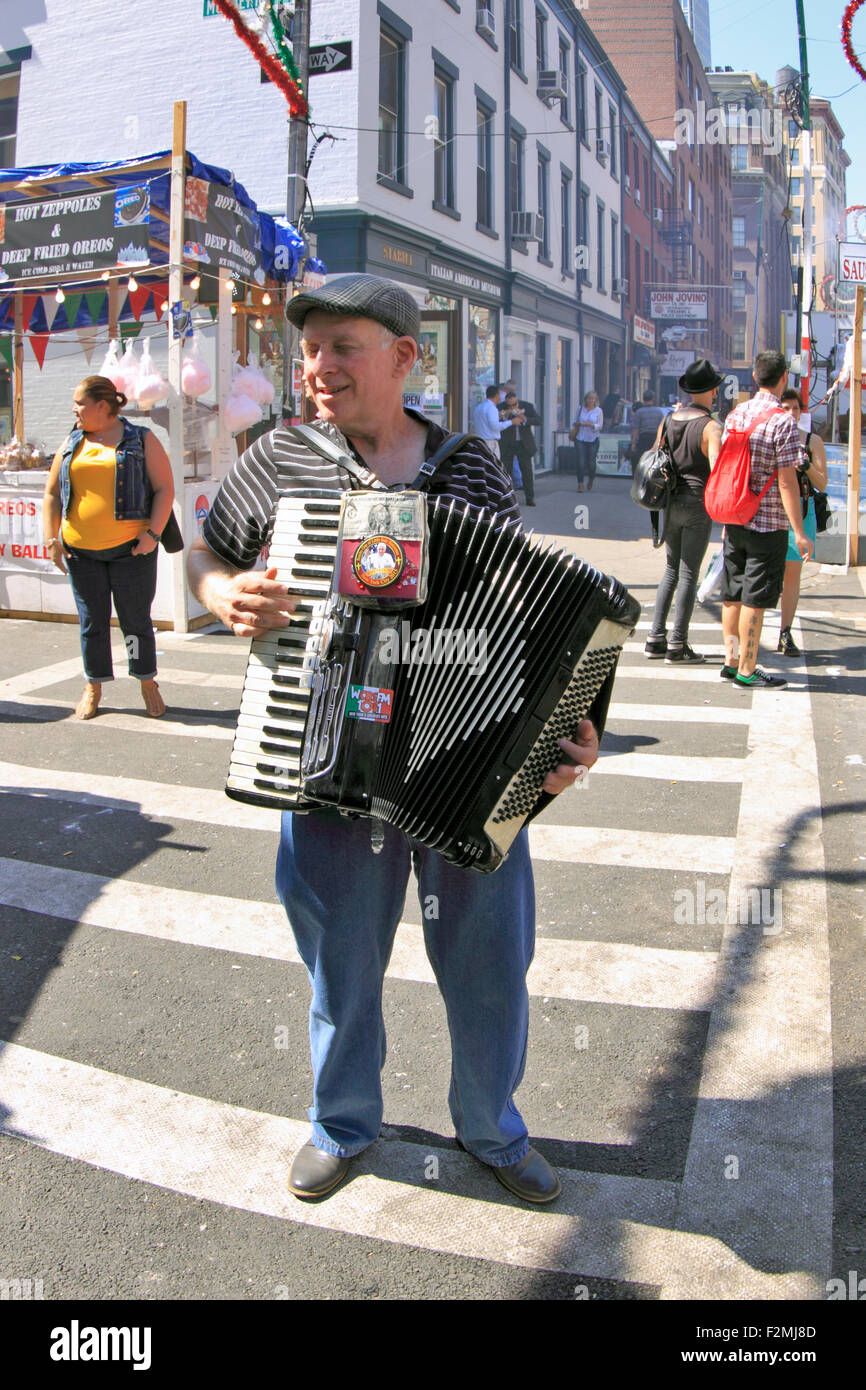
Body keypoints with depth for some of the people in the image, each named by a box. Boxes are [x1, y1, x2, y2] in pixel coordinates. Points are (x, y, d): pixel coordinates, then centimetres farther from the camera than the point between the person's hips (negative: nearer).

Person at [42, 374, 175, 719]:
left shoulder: (141, 441, 1)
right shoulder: (72, 445, 12)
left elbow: (164, 488, -2)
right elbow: (52, 493, 15)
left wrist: (152, 533, -13)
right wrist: (52, 537, 3)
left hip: (130, 548, -3)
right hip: (81, 551, 3)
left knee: (136, 619, 3)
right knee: (91, 620, 8)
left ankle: (147, 683, 19)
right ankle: (94, 687, 20)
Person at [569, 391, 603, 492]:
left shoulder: (598, 410, 2)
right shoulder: (581, 409, 8)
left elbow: (600, 425, -2)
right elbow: (574, 421, 20)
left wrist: (591, 425, -20)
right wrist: (572, 431, 3)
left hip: (593, 439, -1)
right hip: (580, 439, 1)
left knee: (591, 463, 1)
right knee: (581, 462, -8)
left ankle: (590, 481, 26)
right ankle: (580, 484, -4)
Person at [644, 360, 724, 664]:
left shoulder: (668, 421, 6)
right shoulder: (711, 427, -12)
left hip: (671, 501, 6)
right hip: (698, 504, -6)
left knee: (671, 569, 16)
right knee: (689, 574, 0)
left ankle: (655, 638, 15)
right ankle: (677, 645, 3)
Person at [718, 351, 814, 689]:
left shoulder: (736, 414, 5)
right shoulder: (783, 421, -15)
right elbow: (786, 482, -17)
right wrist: (799, 533, -13)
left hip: (735, 520, 7)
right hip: (768, 523, -7)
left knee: (733, 595, 14)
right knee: (755, 600, 0)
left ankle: (731, 660, 24)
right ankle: (746, 671, 6)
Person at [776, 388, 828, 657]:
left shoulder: (813, 441, 7)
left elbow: (822, 484, 3)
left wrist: (806, 466, -16)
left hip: (800, 512, 1)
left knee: (792, 574, 3)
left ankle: (786, 634, 10)